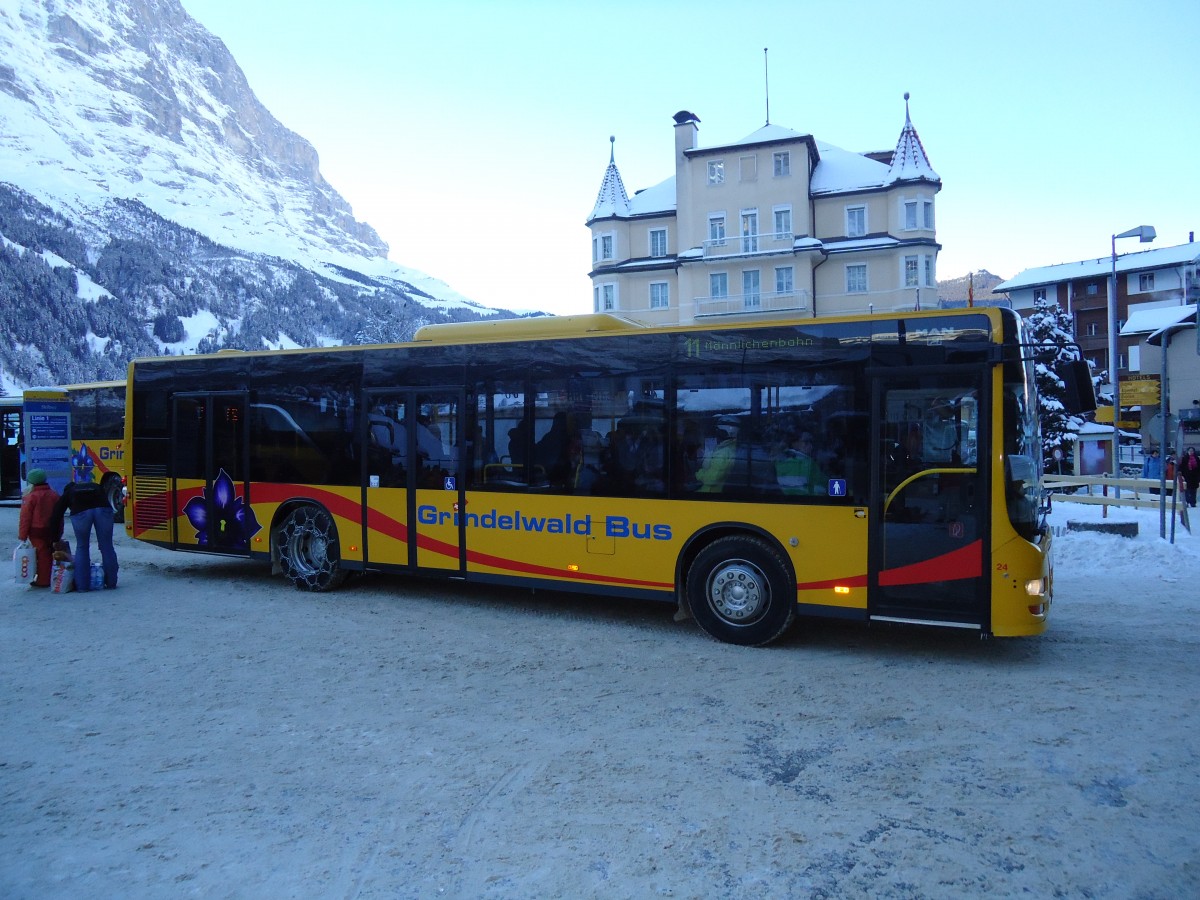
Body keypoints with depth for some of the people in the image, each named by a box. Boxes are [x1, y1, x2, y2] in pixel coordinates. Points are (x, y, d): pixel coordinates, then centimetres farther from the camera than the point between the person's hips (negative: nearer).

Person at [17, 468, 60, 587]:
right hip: (52, 531, 5)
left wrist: (22, 535, -6)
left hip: (37, 531, -5)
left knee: (42, 555, -2)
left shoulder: (30, 497, -11)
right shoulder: (54, 494, 7)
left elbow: (25, 518, -11)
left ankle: (43, 581, 1)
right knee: (51, 554, 13)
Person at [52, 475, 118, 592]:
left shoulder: (67, 493, 34)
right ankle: (111, 582, 21)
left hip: (80, 512, -1)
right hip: (103, 509, 1)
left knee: (82, 548, 16)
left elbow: (57, 516, 30)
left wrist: (55, 540, 36)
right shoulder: (96, 487, 39)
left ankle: (82, 585, 16)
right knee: (107, 547, 12)